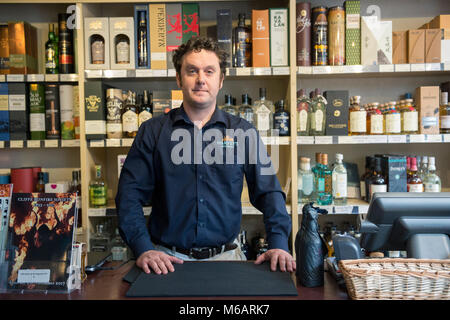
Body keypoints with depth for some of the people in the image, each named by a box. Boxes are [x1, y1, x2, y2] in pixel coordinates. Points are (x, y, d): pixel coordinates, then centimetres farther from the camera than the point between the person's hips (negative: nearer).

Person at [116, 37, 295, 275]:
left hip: (225, 256, 1)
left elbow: (269, 192, 4)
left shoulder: (243, 132, 7)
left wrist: (278, 245, -10)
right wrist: (143, 249, -13)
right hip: (167, 258, -1)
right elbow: (129, 194, 1)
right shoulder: (152, 131, 5)